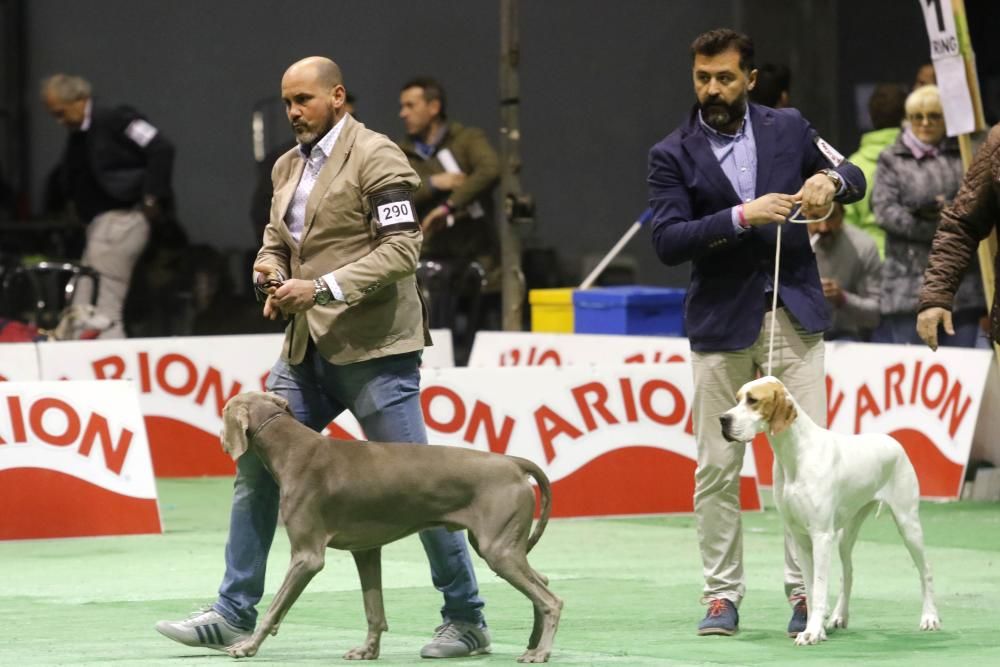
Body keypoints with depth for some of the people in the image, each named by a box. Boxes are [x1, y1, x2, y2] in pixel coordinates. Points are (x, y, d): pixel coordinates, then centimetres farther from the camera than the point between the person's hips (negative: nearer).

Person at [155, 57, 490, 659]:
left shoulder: (376, 158, -9)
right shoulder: (289, 167, 15)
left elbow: (401, 248, -16)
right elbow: (276, 239, 22)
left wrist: (322, 287, -22)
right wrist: (271, 277, -2)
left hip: (372, 346, -8)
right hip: (308, 348, 8)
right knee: (255, 462, 4)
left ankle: (467, 620, 6)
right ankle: (234, 614, 10)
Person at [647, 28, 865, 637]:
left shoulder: (788, 129, 7)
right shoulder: (674, 155, 1)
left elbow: (855, 176, 16)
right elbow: (668, 241, -10)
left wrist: (830, 180, -8)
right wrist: (741, 217, -21)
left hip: (794, 315, 1)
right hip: (722, 323, -1)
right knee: (717, 469, 2)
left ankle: (806, 590, 3)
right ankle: (723, 594, 10)